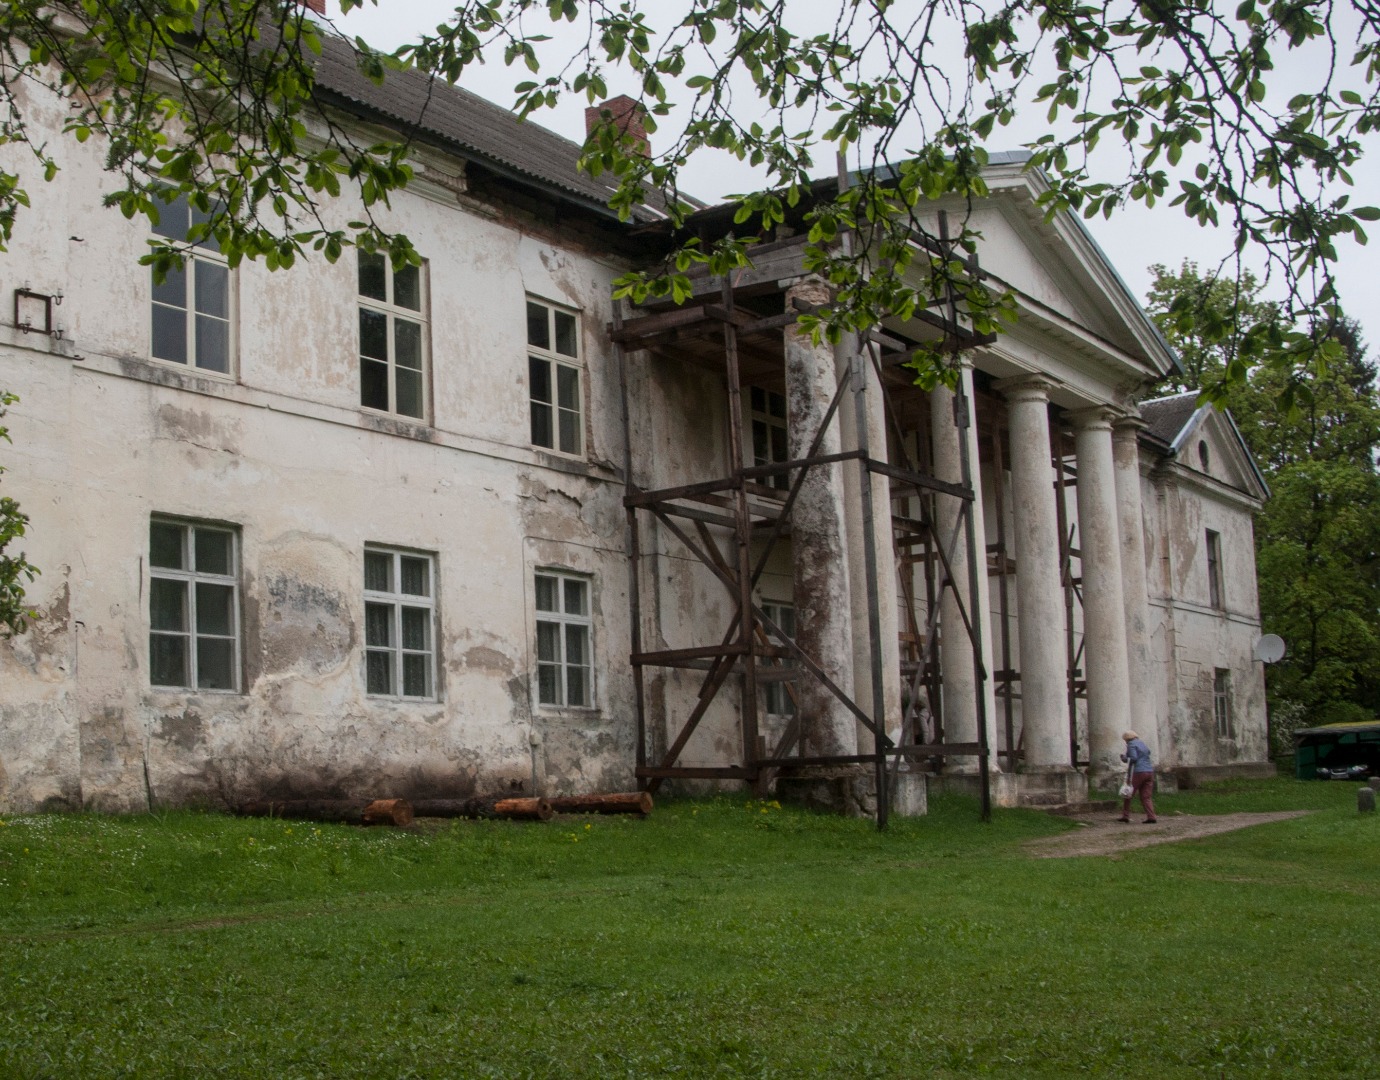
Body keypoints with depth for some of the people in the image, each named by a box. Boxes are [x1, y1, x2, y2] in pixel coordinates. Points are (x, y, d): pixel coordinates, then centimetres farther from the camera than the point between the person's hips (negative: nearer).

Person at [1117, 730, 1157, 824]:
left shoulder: (1131, 745, -4)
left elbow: (1133, 758, -15)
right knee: (1146, 797, 4)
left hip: (1138, 773, -7)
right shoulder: (1143, 745, 22)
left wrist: (1124, 758, 1)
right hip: (1149, 772, 7)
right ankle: (1151, 817, -10)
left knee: (1127, 794, 4)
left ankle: (1125, 816, 4)